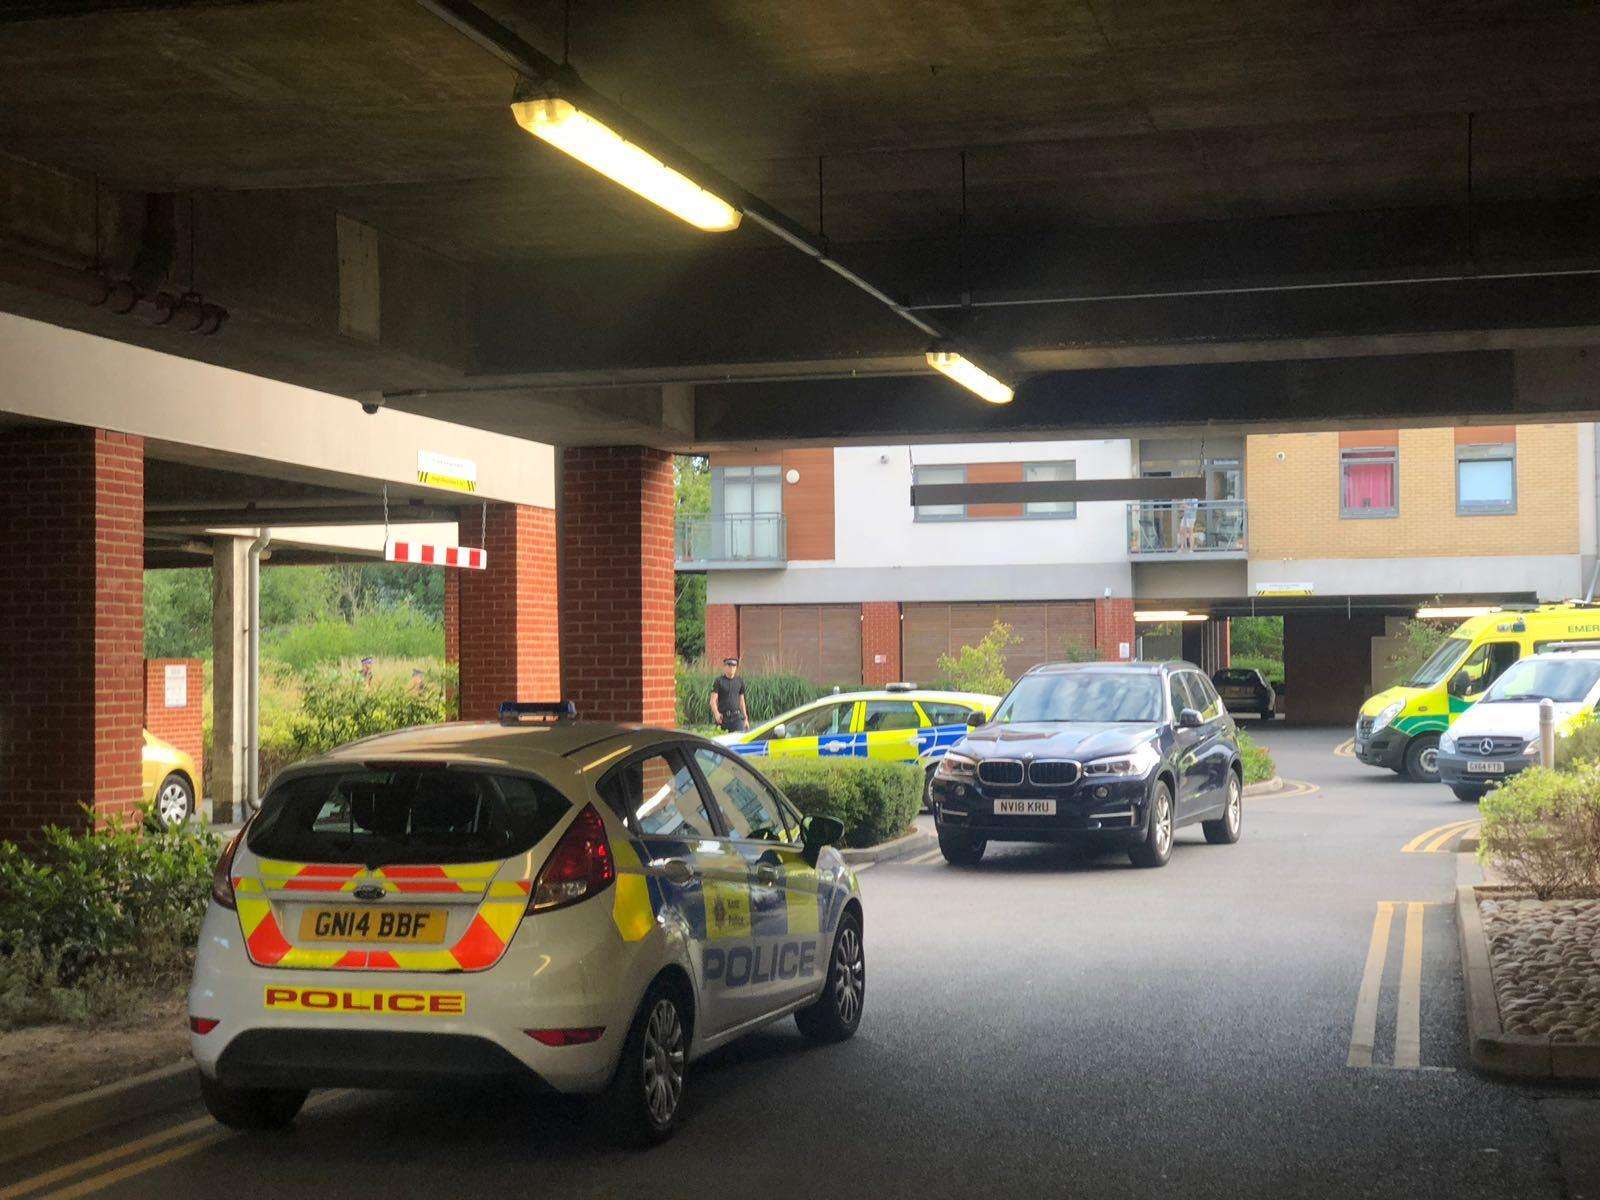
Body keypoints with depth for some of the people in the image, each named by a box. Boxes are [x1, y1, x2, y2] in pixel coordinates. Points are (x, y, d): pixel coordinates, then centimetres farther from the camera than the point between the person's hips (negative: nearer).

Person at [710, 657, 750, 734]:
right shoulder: (719, 681, -1)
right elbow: (713, 701, -7)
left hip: (737, 717, 2)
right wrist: (716, 714, -23)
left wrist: (745, 718, 18)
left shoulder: (740, 681, 11)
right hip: (723, 718, -2)